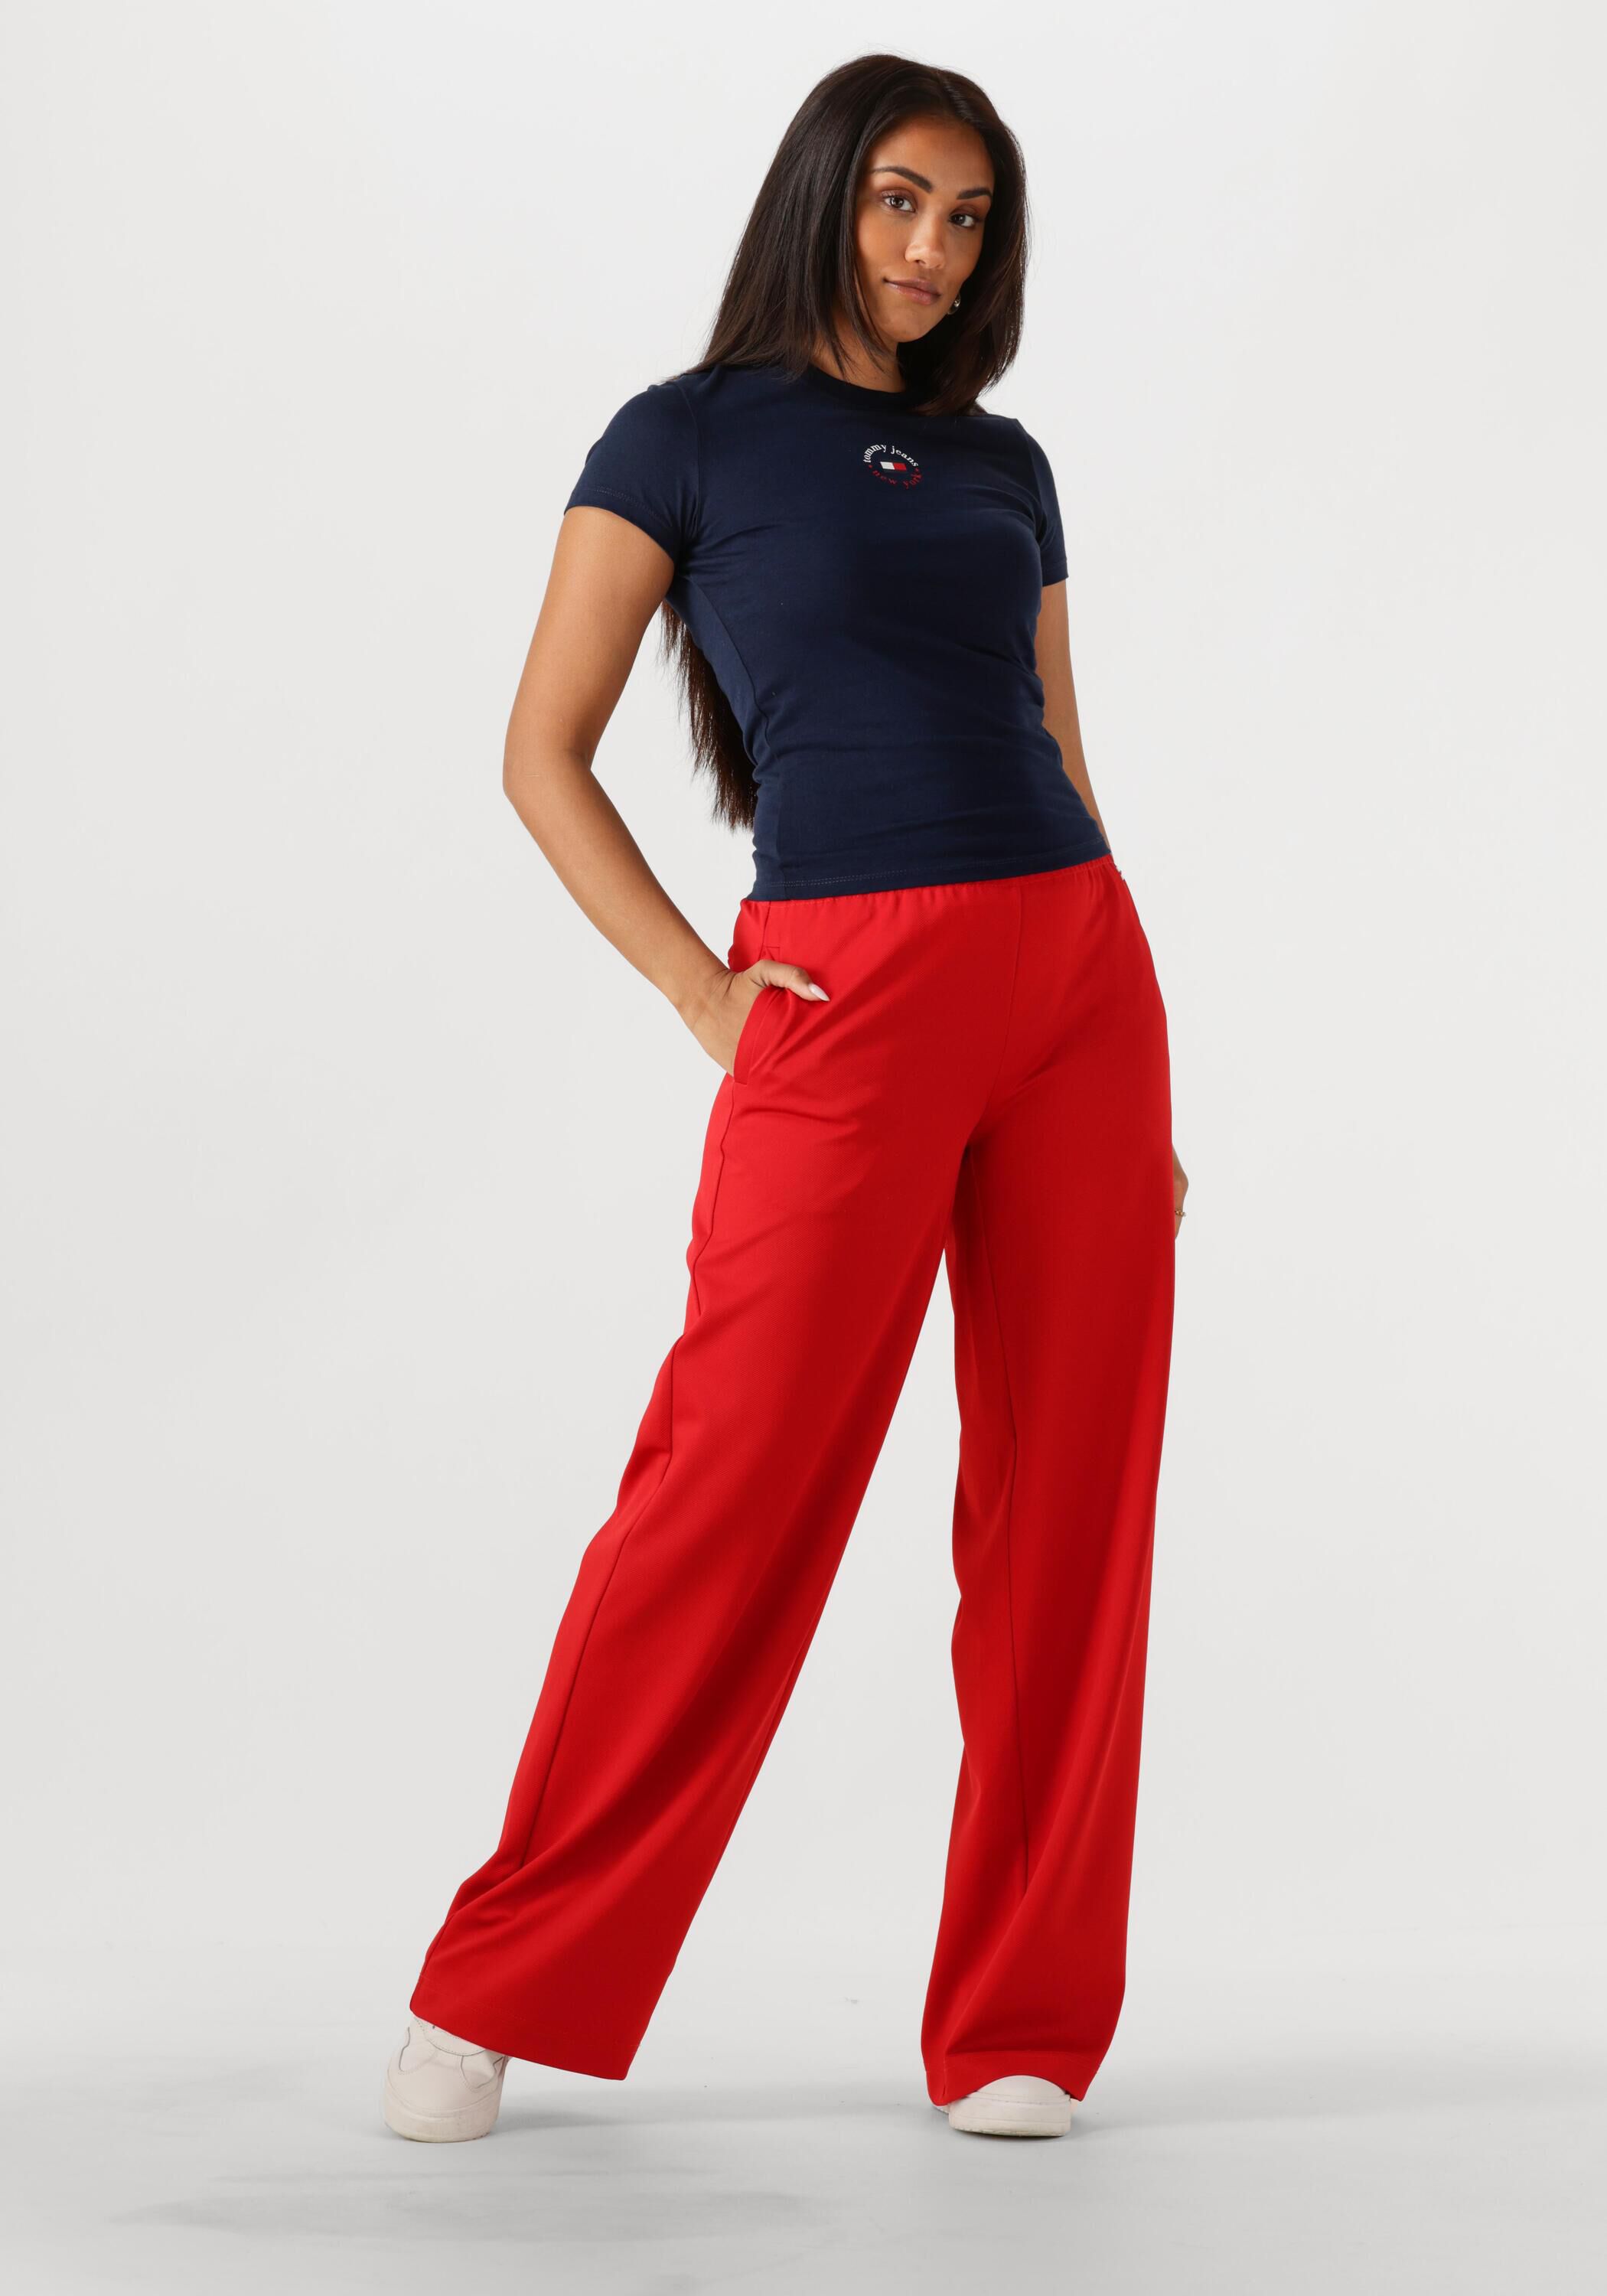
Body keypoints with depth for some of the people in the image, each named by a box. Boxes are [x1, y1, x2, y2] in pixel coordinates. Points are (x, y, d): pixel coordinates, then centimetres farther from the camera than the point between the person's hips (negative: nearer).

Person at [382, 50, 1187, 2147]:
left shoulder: (1004, 463, 17)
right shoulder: (685, 437, 4)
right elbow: (543, 755, 1)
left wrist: (1147, 1087, 13)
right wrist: (704, 995, -8)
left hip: (1077, 978, 5)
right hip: (847, 1002, -5)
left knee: (1068, 1499, 2)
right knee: (738, 1487, -8)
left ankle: (1019, 2027, 12)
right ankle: (502, 1993, 7)